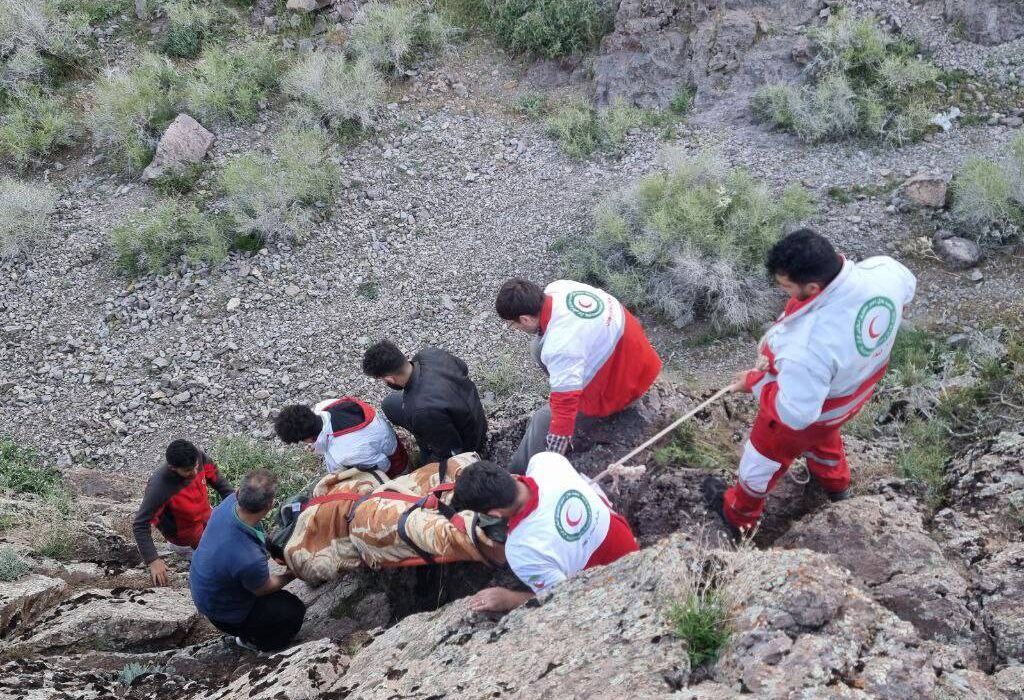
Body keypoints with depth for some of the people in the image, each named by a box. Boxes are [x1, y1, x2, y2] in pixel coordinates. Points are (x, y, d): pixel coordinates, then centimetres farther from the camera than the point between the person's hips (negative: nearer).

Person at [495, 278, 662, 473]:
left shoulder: (561, 348, -38)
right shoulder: (556, 287, -14)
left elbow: (564, 410, -35)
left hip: (621, 383, -8)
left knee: (543, 421, -13)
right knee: (540, 347, 3)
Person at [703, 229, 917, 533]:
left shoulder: (807, 345, -48)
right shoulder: (886, 270, -29)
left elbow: (794, 413, -36)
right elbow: (906, 288, -2)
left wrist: (754, 382, -19)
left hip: (801, 408, -6)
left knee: (764, 457, 25)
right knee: (823, 432, 39)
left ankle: (739, 513, 54)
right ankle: (835, 484, 68)